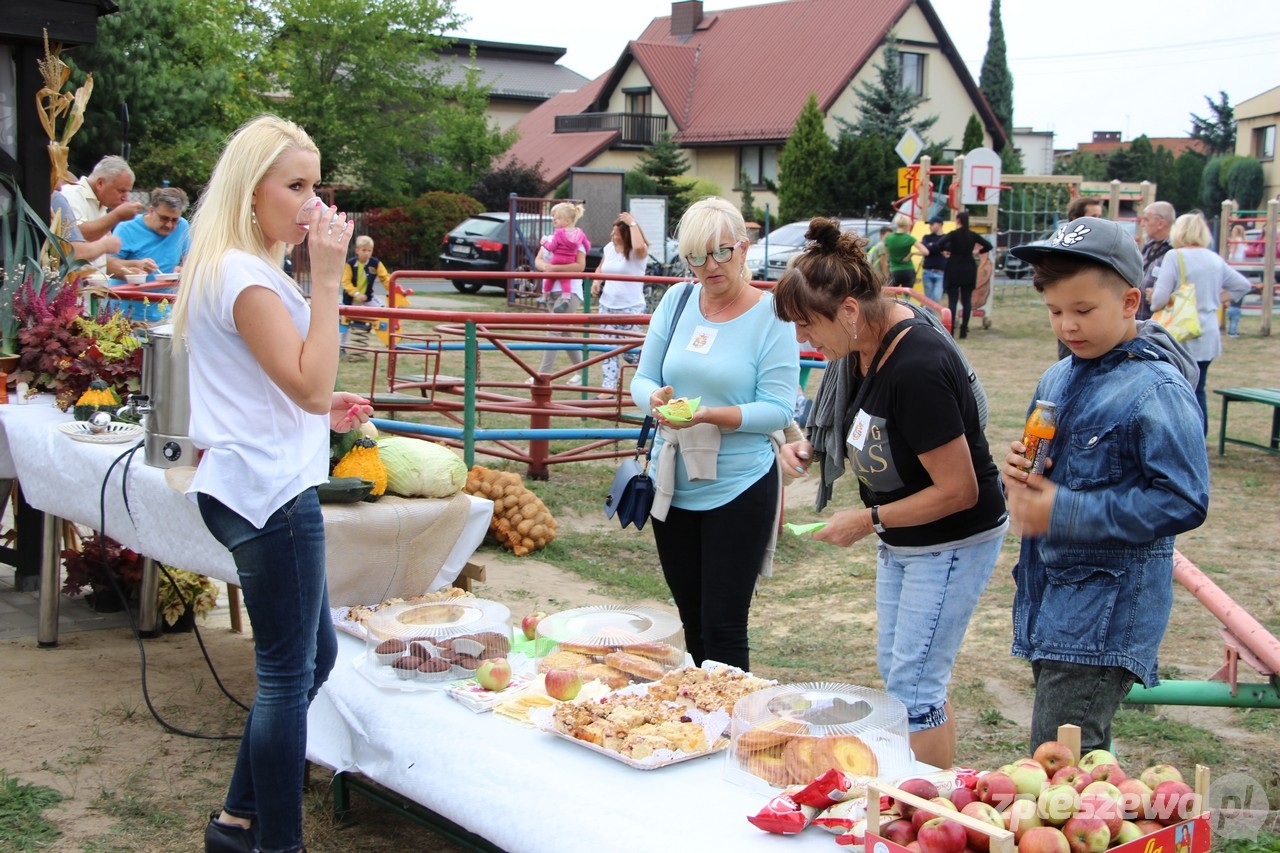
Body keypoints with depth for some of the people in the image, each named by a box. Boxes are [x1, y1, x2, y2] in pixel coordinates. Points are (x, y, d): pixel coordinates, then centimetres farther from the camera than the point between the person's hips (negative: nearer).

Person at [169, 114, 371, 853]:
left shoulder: (234, 267, 16)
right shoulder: (244, 276, -16)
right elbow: (310, 384, -23)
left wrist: (326, 406, 14)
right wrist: (328, 277, -22)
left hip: (258, 486, 11)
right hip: (271, 490, -11)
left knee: (313, 654, 18)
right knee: (289, 672, -2)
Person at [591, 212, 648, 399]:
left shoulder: (638, 252, -13)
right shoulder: (609, 247, 5)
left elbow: (639, 246, -40)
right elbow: (601, 268, 22)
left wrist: (633, 223, -28)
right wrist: (596, 281, 1)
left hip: (630, 308, -6)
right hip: (607, 305, 6)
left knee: (629, 351, -1)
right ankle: (609, 388, 10)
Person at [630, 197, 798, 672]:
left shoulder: (770, 316, -9)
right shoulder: (676, 301, 4)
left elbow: (777, 409, -13)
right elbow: (642, 379, 6)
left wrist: (710, 415, -28)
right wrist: (655, 399, -18)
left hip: (738, 489, -5)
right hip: (672, 485, 5)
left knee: (723, 628, -2)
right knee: (692, 621, 17)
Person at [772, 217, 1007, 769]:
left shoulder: (917, 368, -31)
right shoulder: (863, 345, -4)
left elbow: (958, 490, -26)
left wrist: (868, 521, -18)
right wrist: (812, 447, -4)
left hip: (953, 542, -10)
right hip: (902, 539, 10)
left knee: (913, 686, -4)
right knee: (896, 668, 17)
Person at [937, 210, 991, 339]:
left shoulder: (954, 234, -8)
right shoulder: (973, 235, 3)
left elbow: (941, 243, -23)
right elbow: (988, 246, 3)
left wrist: (944, 251, -5)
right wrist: (976, 251, 13)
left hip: (954, 271, -3)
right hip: (969, 271, 3)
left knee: (952, 301, -2)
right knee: (966, 301, 6)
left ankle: (950, 330, -7)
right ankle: (964, 330, 5)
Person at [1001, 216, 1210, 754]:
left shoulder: (1157, 392, -16)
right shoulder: (1058, 380, 9)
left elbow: (1183, 503, -21)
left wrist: (1064, 512, -22)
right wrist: (1018, 474, -3)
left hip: (1109, 611, -8)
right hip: (1049, 595, 8)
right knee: (1078, 763, 18)